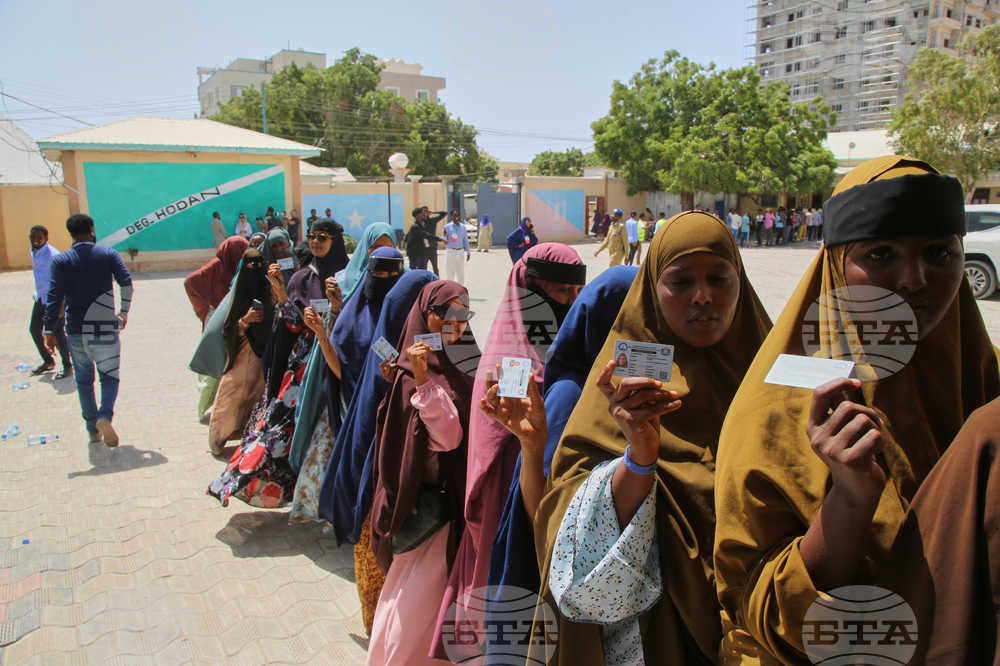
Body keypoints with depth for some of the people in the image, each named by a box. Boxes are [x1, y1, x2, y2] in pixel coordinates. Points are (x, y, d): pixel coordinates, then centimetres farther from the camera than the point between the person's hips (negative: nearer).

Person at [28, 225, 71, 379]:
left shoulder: (53, 255, -19)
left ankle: (67, 366, 7)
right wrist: (37, 293, 22)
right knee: (34, 329, 14)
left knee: (57, 332, -6)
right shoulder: (33, 252, 7)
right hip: (41, 297, 9)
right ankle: (48, 361, 30)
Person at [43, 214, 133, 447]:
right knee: (110, 377, 9)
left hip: (76, 332, 1)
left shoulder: (60, 260, 1)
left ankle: (93, 430, 16)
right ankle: (105, 416, -17)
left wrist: (49, 331, -9)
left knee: (84, 381, 15)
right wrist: (124, 312, 6)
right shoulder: (109, 254, 0)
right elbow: (126, 283, -9)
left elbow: (54, 296, -9)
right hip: (105, 330, -1)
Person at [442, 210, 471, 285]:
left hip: (460, 251, 4)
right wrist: (444, 235, -27)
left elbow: (465, 240, 13)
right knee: (449, 273, -4)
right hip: (450, 251, -3)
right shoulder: (447, 227, -1)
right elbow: (444, 240, -4)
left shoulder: (463, 227, 11)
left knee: (461, 272, 6)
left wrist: (468, 252, 9)